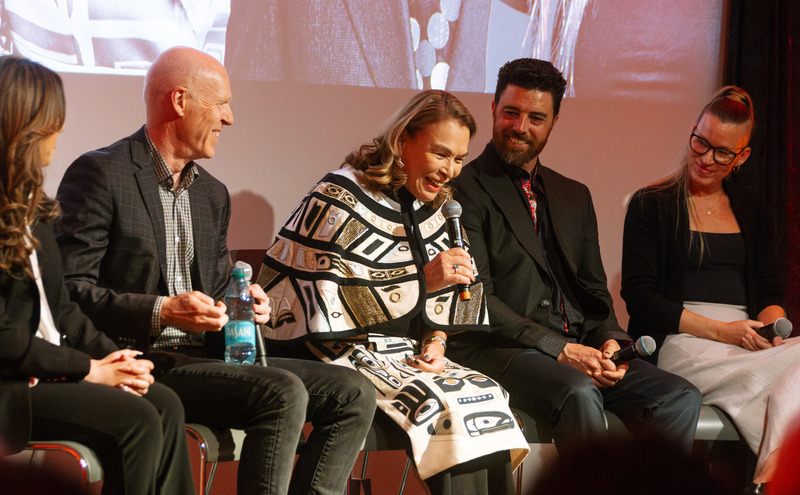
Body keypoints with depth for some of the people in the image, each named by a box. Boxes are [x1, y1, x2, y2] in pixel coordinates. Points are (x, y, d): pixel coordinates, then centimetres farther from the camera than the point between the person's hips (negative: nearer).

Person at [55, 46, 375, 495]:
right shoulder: (100, 175, -6)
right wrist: (160, 312, -23)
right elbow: (69, 288, -13)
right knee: (284, 394, -28)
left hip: (205, 356, 8)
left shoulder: (213, 194, 20)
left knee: (353, 393, -5)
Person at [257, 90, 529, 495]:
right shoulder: (341, 200, -13)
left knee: (488, 394, -13)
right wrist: (420, 279, -25)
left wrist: (434, 342, -2)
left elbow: (440, 293, 19)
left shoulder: (428, 206, 12)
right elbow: (328, 301, -22)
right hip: (341, 353, -8)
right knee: (443, 406, -26)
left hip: (400, 354, 8)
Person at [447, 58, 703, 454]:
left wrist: (609, 342, -4)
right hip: (496, 349, -6)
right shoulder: (464, 191, -1)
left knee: (680, 397, -16)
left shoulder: (574, 197, 22)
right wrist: (560, 349, -18)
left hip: (577, 348, 6)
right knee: (578, 392, -36)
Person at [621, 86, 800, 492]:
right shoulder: (651, 206, 8)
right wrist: (720, 330, -11)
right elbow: (639, 296, -1)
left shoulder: (752, 210, 22)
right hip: (680, 343, -4)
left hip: (746, 342, 5)